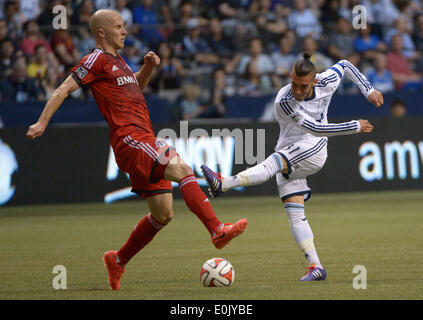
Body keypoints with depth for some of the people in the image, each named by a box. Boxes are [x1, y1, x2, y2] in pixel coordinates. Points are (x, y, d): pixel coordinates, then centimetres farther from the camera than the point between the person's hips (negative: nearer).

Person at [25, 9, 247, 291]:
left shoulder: (117, 61, 23)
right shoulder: (97, 60, -2)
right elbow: (64, 89, -4)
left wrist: (149, 67, 20)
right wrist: (42, 123, -10)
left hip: (145, 140, 10)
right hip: (129, 139, -10)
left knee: (163, 214, 8)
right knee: (182, 169, -28)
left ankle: (118, 261, 22)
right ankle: (218, 231, -36)